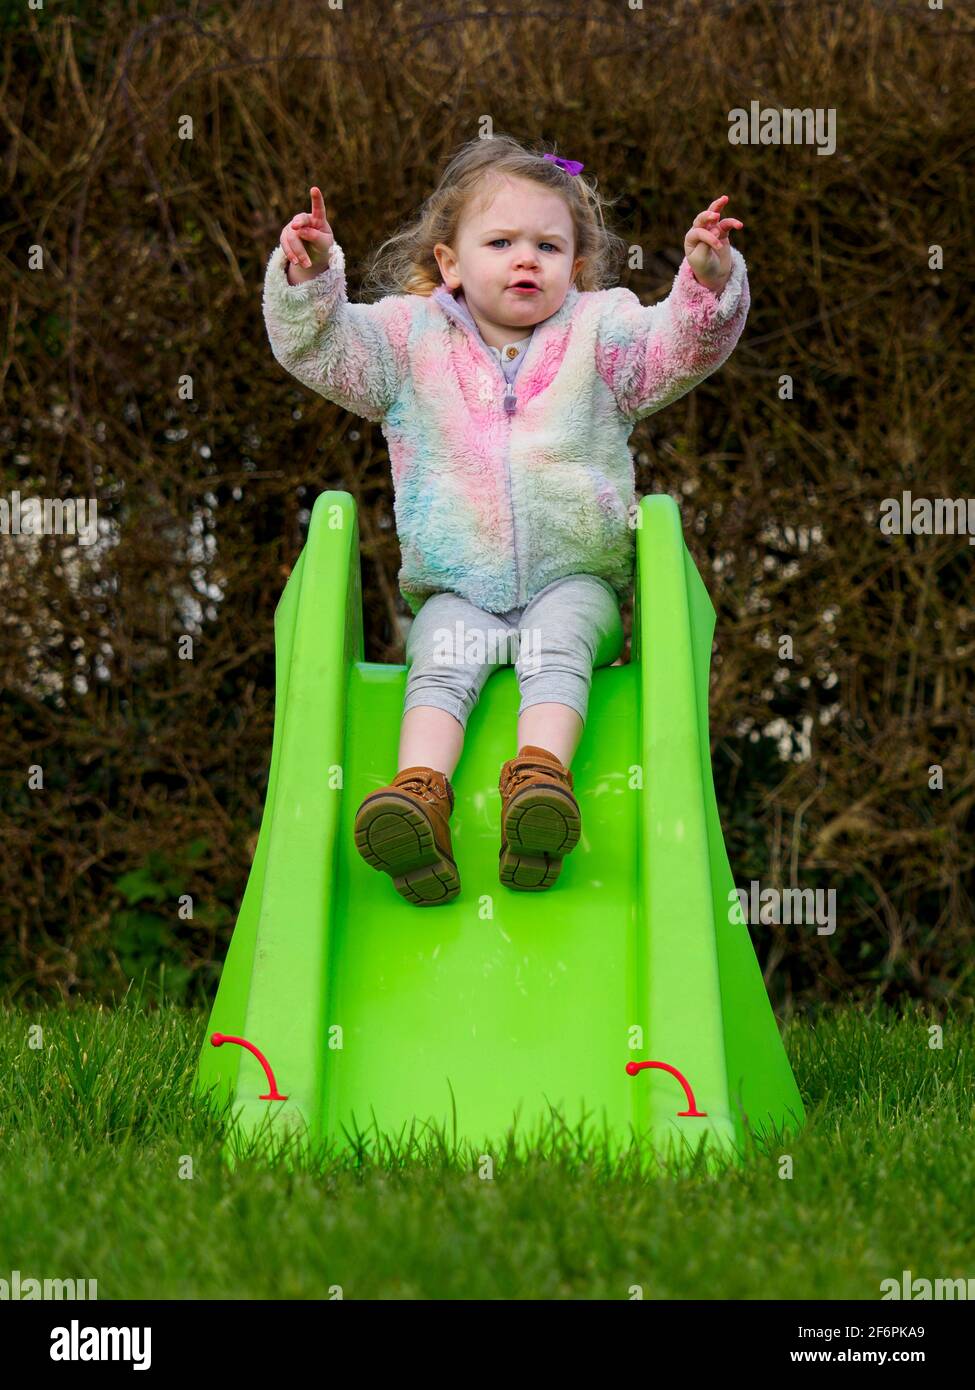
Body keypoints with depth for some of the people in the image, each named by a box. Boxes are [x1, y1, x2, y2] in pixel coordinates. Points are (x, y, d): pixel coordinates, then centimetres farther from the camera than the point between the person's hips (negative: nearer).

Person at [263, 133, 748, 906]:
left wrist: (708, 284, -25)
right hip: (457, 591, 0)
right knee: (442, 664, -27)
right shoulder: (413, 336, 10)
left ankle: (541, 776, -51)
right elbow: (323, 350, 3)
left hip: (574, 585, 0)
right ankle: (421, 791, -49)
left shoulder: (600, 334, 9)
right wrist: (308, 282, -17)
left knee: (558, 646, -30)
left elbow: (680, 349, -4)